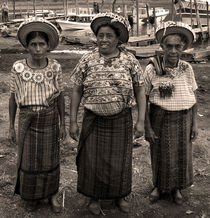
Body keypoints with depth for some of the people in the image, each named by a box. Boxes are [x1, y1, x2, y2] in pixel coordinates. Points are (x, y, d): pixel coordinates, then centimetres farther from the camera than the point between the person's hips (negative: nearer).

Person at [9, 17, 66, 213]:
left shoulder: (55, 67, -9)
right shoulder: (18, 67, -9)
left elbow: (60, 96, 0)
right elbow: (13, 97, 0)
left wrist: (62, 124, 3)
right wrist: (11, 126, 2)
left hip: (50, 119, 0)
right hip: (27, 120, 0)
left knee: (50, 159, 13)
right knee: (28, 159, 13)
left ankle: (52, 194, 35)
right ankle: (31, 194, 39)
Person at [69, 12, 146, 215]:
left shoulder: (130, 60, -4)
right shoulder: (87, 60, -5)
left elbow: (140, 91, 0)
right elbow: (77, 91, -1)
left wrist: (141, 120, -4)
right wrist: (73, 121, -2)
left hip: (121, 121, 0)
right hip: (93, 121, 0)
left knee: (119, 160, 13)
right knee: (92, 160, 10)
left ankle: (119, 195, 38)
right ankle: (94, 197, 34)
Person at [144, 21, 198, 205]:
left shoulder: (187, 69, -6)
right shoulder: (152, 69, -14)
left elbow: (193, 97, 3)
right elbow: (144, 100, -8)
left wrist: (194, 123, 3)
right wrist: (147, 127, -9)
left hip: (183, 120, 2)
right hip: (160, 119, -2)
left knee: (181, 155, 17)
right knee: (160, 155, 15)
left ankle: (177, 187, 42)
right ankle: (159, 186, 41)